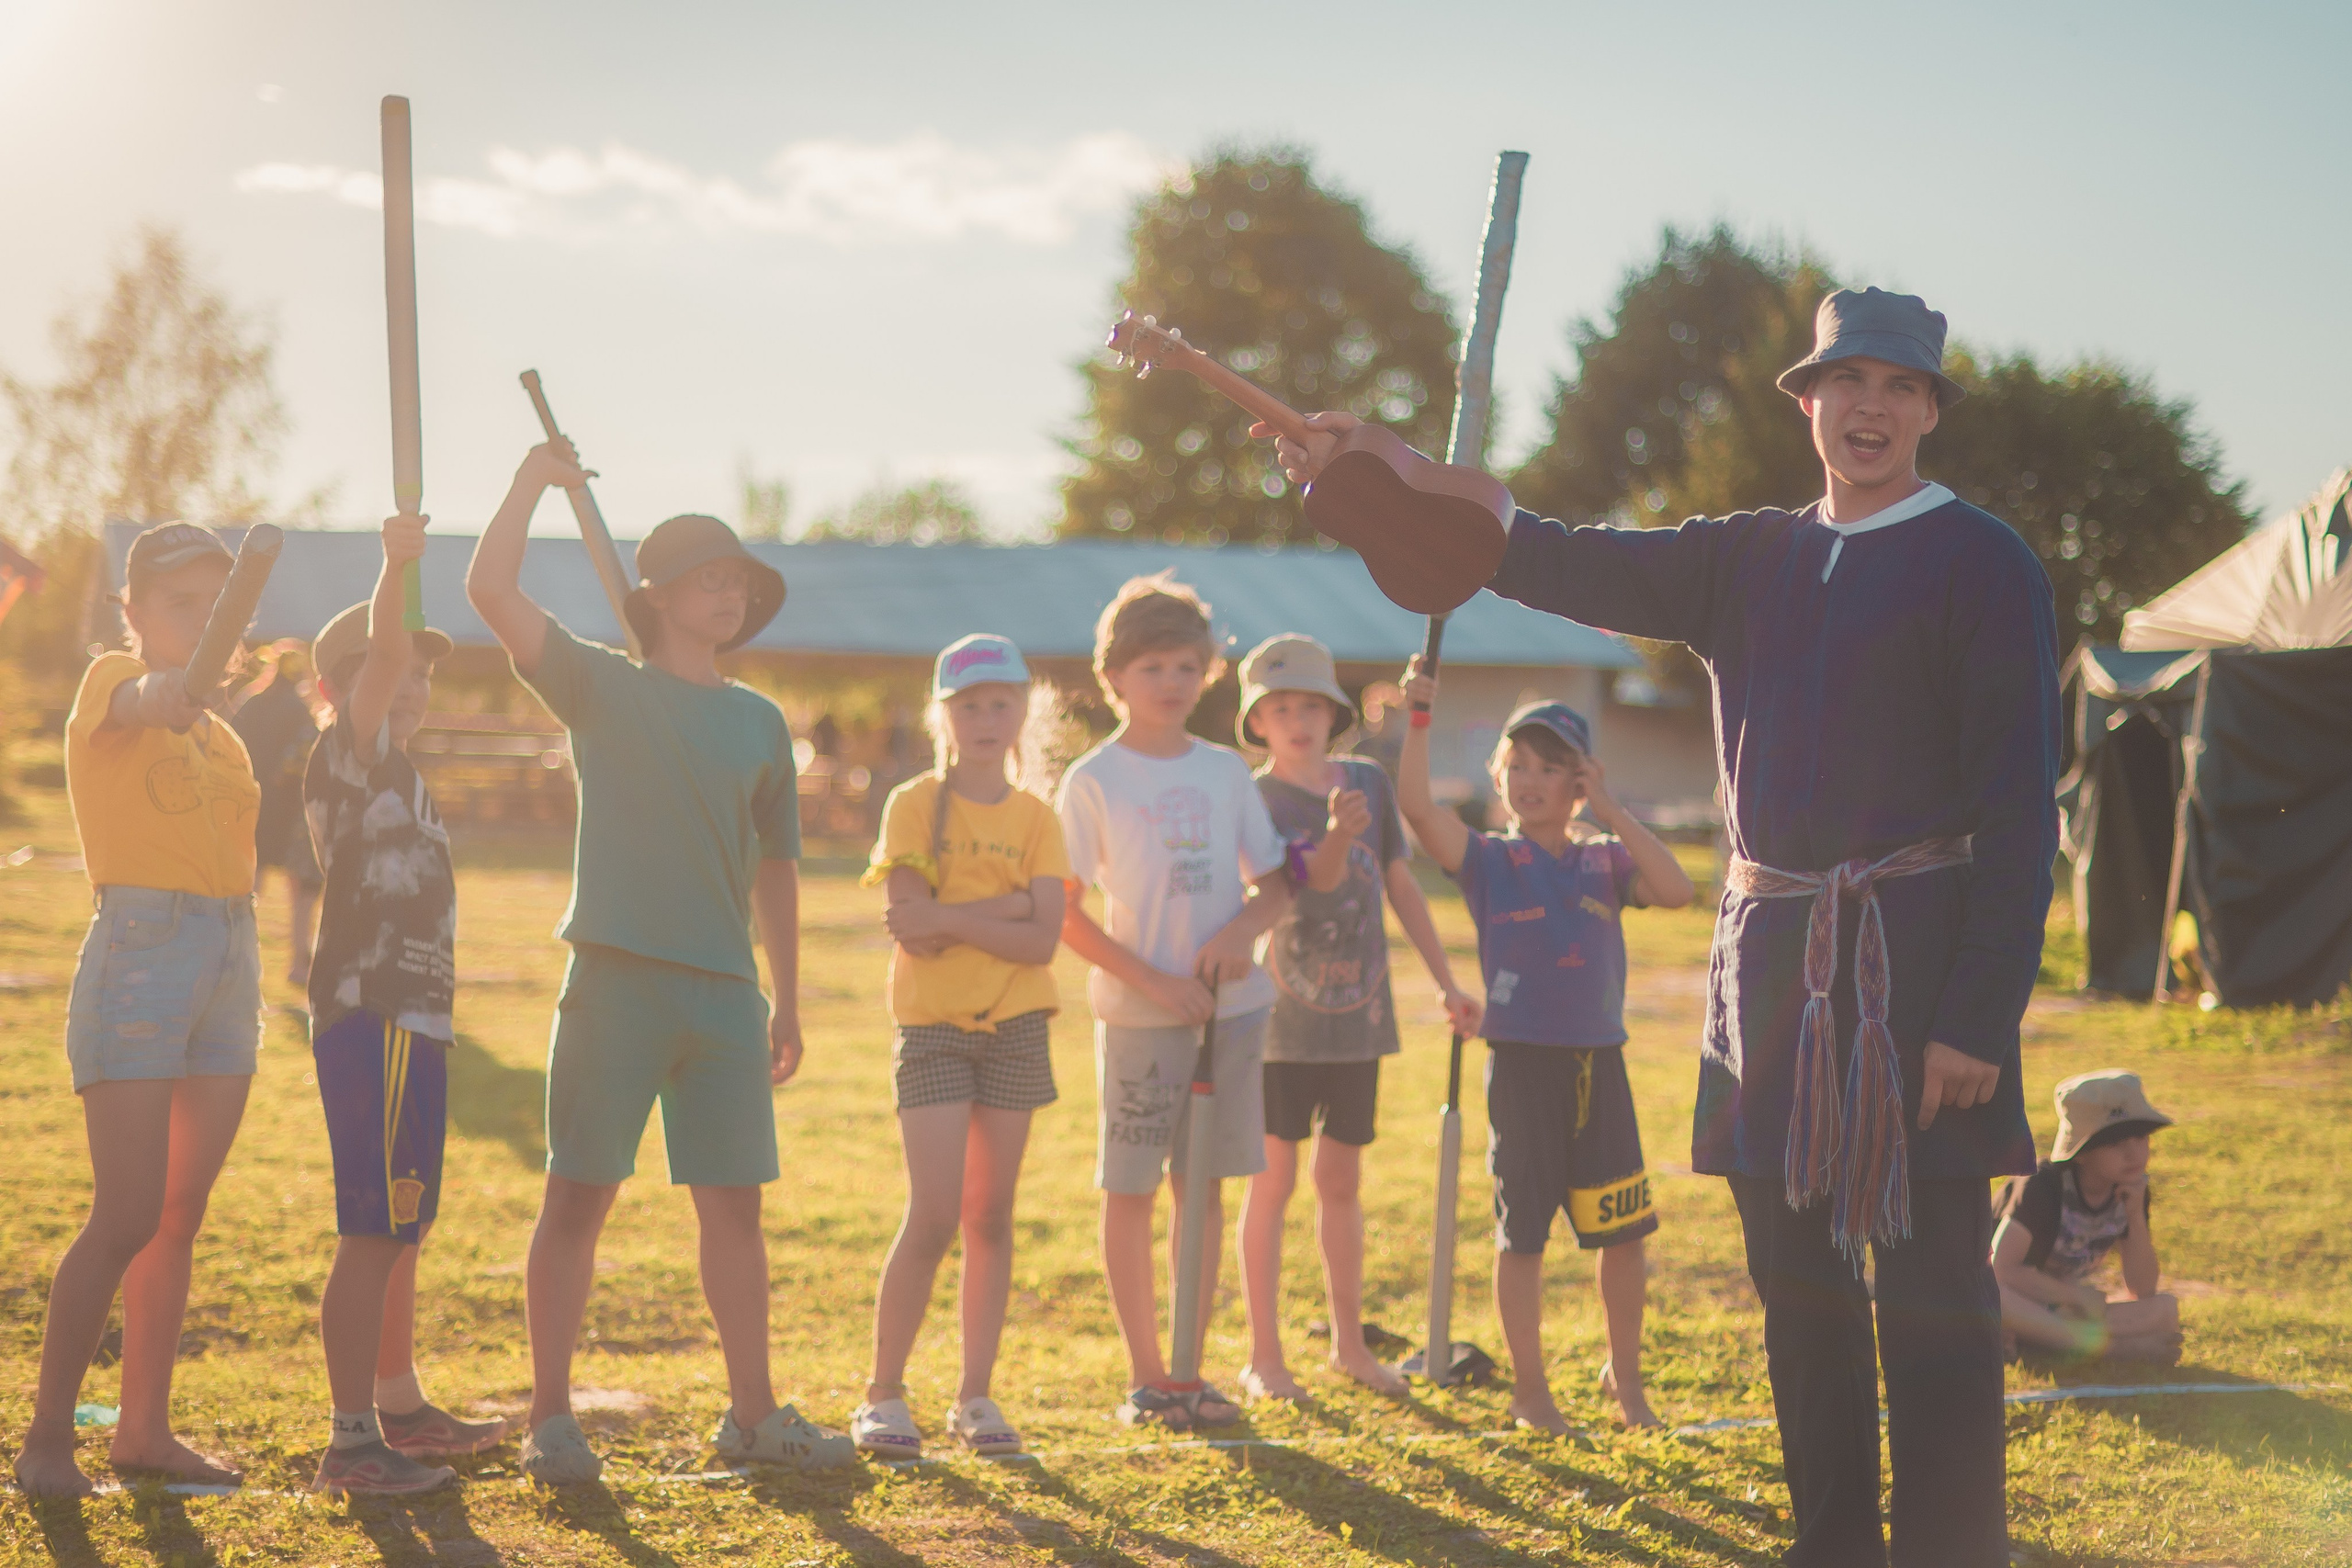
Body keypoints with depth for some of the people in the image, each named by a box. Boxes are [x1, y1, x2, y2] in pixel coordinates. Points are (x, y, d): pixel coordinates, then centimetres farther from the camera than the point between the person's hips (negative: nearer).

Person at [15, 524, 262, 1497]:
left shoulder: (220, 736, 18)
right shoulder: (108, 682, -3)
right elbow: (160, 699, -28)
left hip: (230, 957, 7)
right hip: (141, 950, -7)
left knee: (180, 1216, 9)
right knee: (126, 1219, -11)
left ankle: (145, 1427, 16)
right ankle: (46, 1436, -2)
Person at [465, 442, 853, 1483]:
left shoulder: (760, 722, 13)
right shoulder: (604, 689, 3)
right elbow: (490, 590, -9)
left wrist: (785, 1002, 16)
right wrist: (536, 479, -6)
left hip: (724, 991, 4)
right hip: (614, 978, -4)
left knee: (733, 1202, 6)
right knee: (578, 1196, -1)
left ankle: (752, 1414, 15)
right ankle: (551, 1419, 6)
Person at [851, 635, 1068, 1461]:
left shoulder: (1035, 819, 5)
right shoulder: (915, 805, -1)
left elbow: (1042, 941, -8)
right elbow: (911, 933, -13)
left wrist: (947, 915, -16)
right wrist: (1007, 906, -14)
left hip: (1015, 1028, 3)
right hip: (932, 1028, -3)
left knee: (990, 1217, 6)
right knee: (933, 1217, -10)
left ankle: (976, 1395, 13)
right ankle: (883, 1394, 0)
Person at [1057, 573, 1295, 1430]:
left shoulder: (1225, 770, 7)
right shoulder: (1093, 779, -4)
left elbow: (1276, 883, 12)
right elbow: (1066, 914, -7)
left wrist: (1242, 929, -10)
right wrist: (1155, 981, -15)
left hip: (1230, 1004, 4)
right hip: (1138, 1010, -4)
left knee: (1204, 1184, 7)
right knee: (1130, 1189, 1)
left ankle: (1189, 1371, 14)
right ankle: (1145, 1376, 11)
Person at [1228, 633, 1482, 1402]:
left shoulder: (1368, 781, 6)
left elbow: (1400, 886, 11)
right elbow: (1312, 890, -17)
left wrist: (1447, 983, 11)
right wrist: (1337, 836, -37)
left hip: (1358, 1015, 4)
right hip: (1284, 1015, -4)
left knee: (1342, 1181, 13)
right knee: (1273, 1180, 0)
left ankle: (1349, 1342, 24)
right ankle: (1264, 1356, 6)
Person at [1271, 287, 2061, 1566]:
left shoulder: (1983, 565, -3)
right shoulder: (1746, 561, 15)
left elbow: (2018, 809, -8)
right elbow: (1563, 567, 10)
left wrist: (1981, 1016, -15)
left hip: (1916, 957, -6)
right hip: (1768, 950, 6)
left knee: (1933, 1292, -6)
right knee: (1798, 1289, 10)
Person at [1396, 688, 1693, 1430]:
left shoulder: (1605, 862, 5)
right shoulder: (1488, 861, -1)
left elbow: (1675, 891, -12)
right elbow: (1416, 804, -16)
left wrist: (1612, 813, -12)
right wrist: (1420, 718, -25)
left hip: (1598, 1066, 2)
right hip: (1522, 1066, -2)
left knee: (1622, 1233, 8)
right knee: (1521, 1236, 4)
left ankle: (1624, 1375, 26)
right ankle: (1529, 1389, 16)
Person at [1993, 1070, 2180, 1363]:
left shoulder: (2130, 1192, -2)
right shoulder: (2045, 1186, -19)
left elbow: (2142, 1291, -5)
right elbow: (2000, 1268, -28)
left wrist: (2136, 1216, -17)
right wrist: (2075, 1295, -21)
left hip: (2058, 1312, 6)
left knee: (2165, 1311, -15)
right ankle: (2111, 1347, -43)